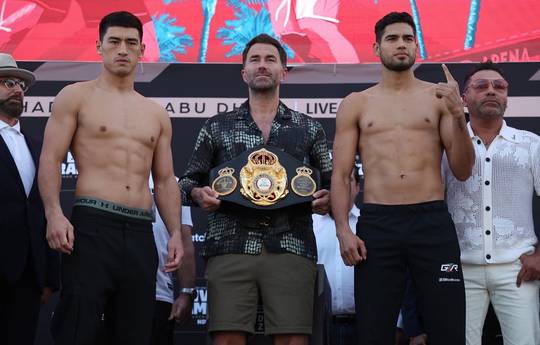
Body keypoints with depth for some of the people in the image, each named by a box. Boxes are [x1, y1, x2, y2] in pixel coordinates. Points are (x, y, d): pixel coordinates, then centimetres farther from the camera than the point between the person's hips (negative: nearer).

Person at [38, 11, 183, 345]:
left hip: (141, 233, 5)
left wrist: (175, 233, 8)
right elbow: (50, 159, -2)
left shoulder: (157, 114, 20)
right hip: (92, 225, -5)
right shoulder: (76, 97, 6)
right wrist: (54, 213, -17)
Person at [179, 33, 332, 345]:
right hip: (230, 249, 0)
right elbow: (189, 181, 20)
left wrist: (328, 199, -3)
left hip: (291, 249, 0)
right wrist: (199, 194, -2)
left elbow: (332, 183, 19)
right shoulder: (217, 127, 18)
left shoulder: (309, 129, 18)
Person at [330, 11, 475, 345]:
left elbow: (463, 171, 5)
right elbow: (341, 174, 8)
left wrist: (459, 116, -9)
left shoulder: (438, 97, 10)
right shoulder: (355, 104, 12)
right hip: (376, 224, 0)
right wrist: (343, 229, -6)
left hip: (433, 222, 0)